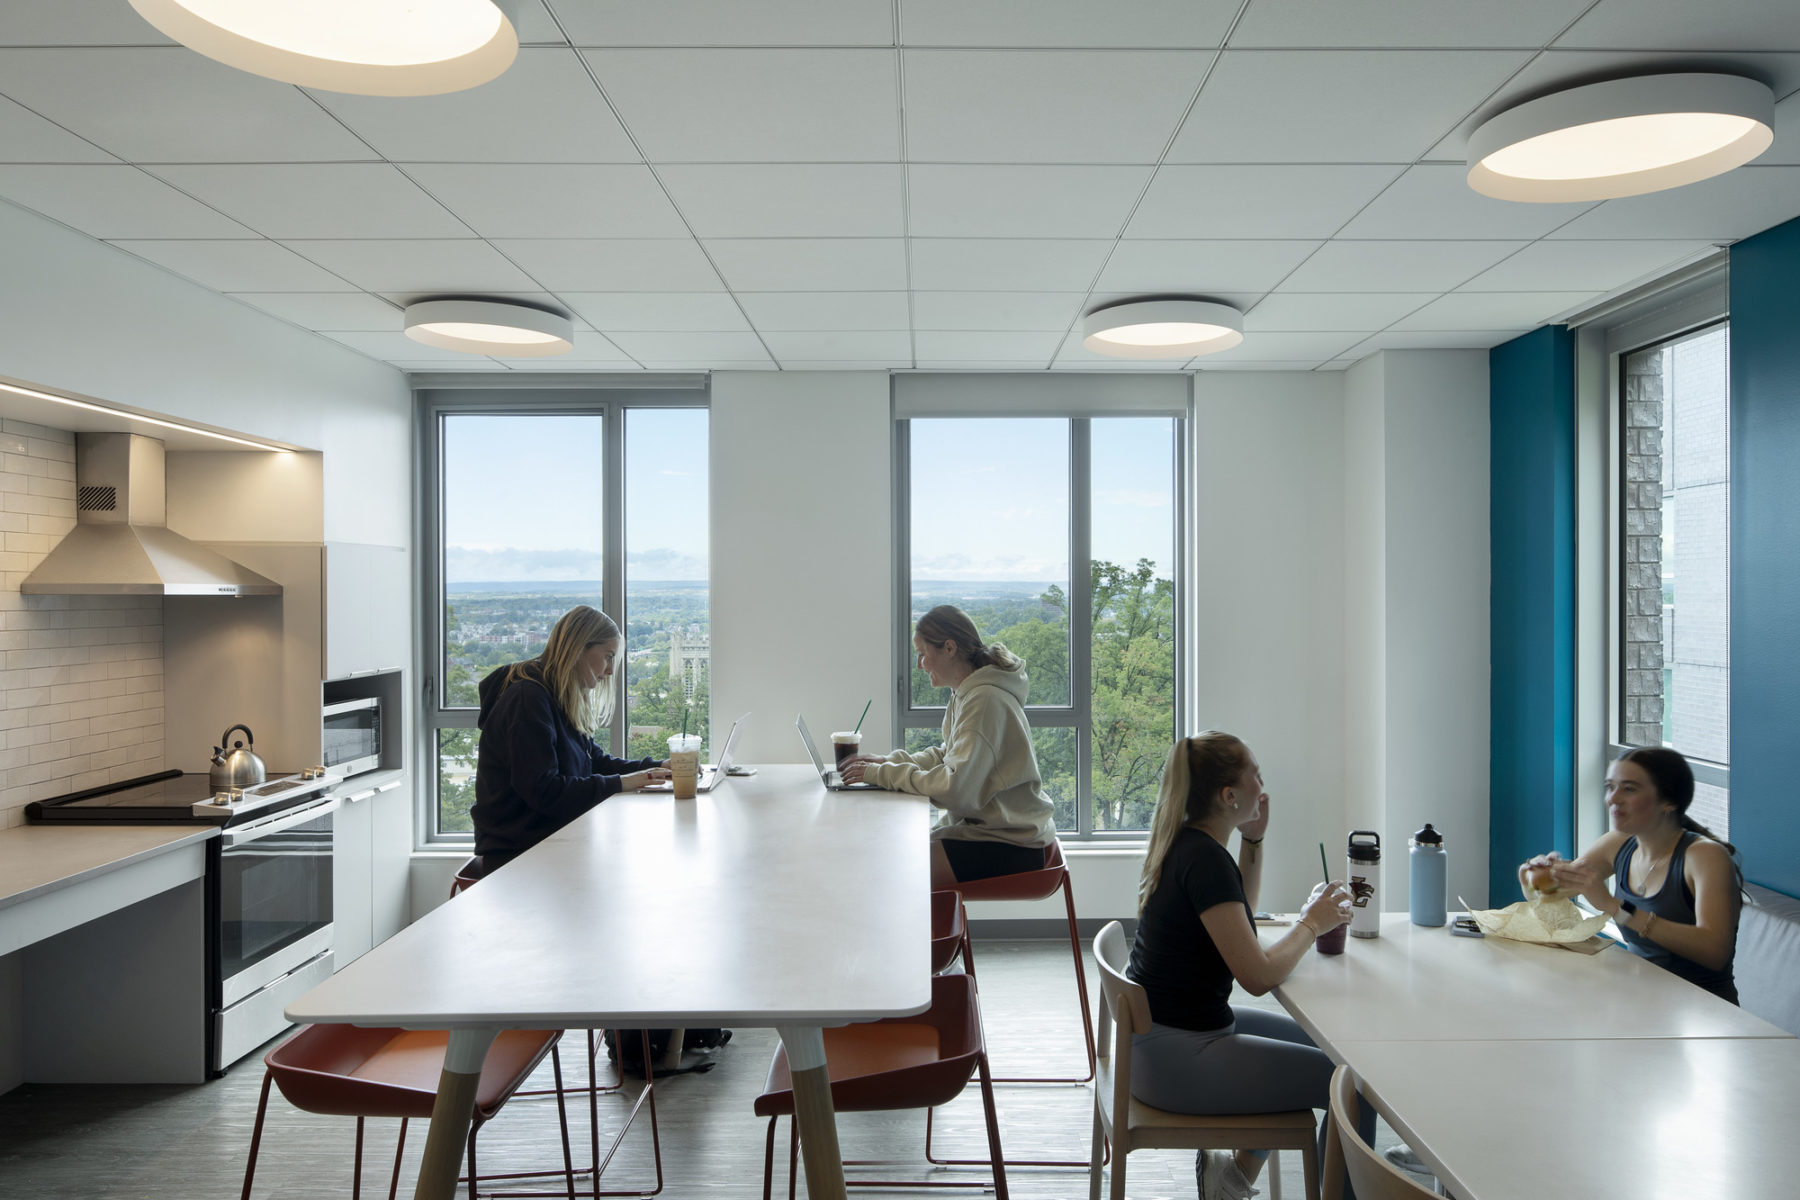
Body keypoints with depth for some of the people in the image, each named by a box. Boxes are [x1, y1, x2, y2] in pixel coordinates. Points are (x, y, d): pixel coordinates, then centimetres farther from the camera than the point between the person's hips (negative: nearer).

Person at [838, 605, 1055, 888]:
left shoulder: (985, 700, -21)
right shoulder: (965, 694, 10)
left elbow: (956, 788, -25)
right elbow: (947, 756, 19)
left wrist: (883, 774, -18)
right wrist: (888, 761, 6)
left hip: (1009, 846, -10)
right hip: (979, 826, 10)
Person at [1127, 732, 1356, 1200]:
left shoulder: (1187, 843, 7)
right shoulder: (1206, 859, -22)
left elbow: (1238, 921, 21)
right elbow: (1259, 975, -24)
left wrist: (1253, 841, 9)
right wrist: (1312, 922, -8)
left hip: (1160, 1034, 10)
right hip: (1174, 1058, -10)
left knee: (1313, 1043, 26)